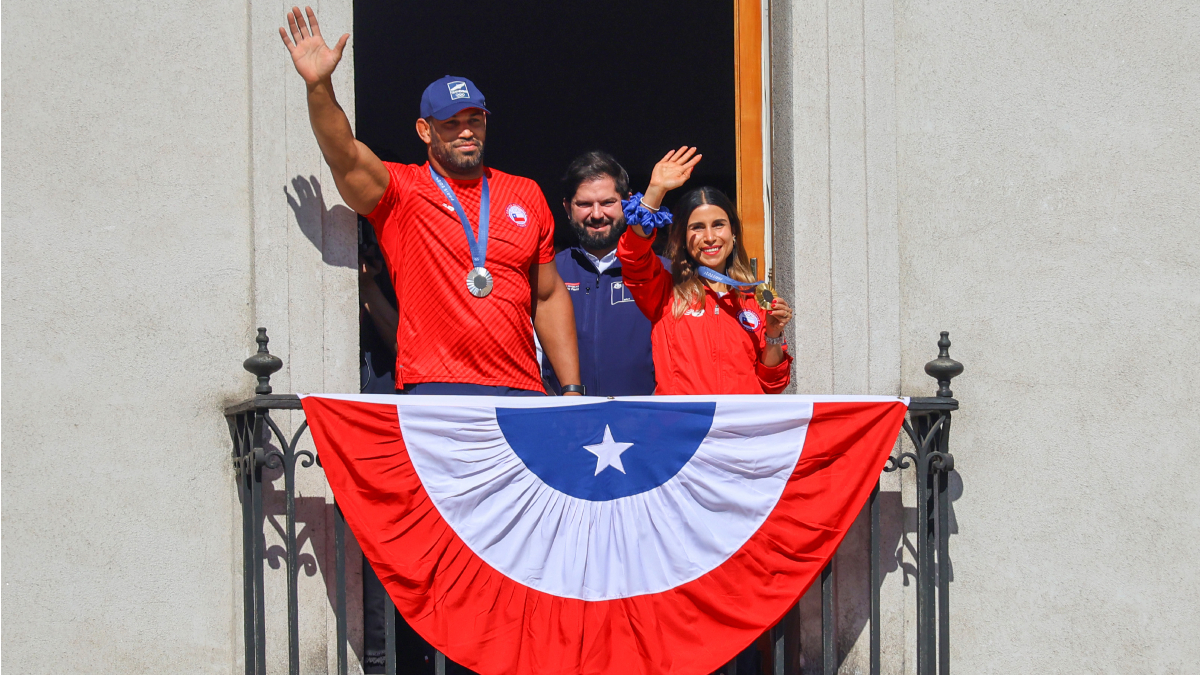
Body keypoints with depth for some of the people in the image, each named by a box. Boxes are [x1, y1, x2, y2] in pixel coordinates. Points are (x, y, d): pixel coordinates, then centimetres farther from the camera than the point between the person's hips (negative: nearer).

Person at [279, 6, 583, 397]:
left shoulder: (525, 195, 17)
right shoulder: (400, 192, 5)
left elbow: (549, 297, 20)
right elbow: (344, 156, -14)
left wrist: (572, 390, 14)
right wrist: (319, 86, -31)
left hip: (521, 392, 3)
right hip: (433, 390, -3)